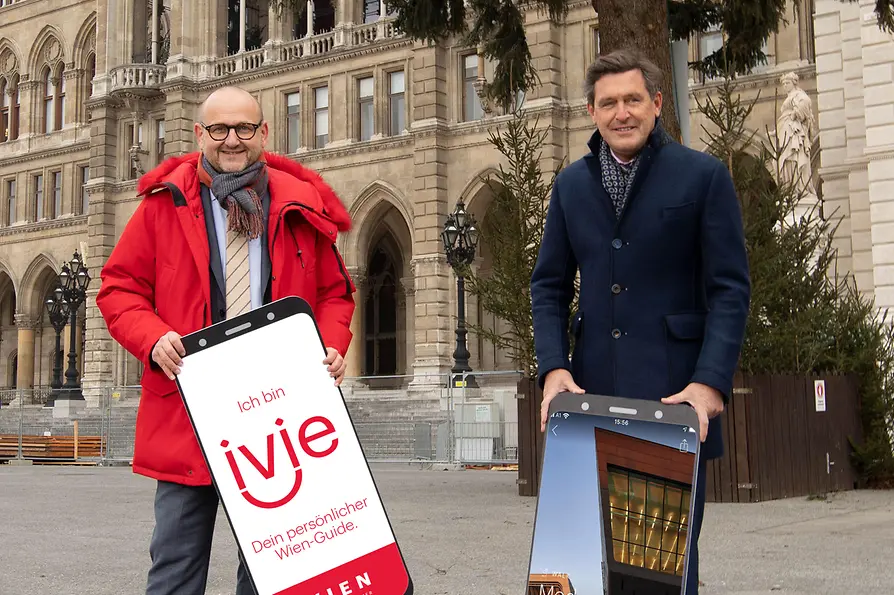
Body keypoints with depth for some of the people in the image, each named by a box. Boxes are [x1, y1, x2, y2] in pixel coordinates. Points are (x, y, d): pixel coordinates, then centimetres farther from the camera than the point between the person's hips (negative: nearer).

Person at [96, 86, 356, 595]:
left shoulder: (301, 207, 8)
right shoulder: (165, 202, 5)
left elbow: (335, 291, 16)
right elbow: (119, 288, 7)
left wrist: (332, 347, -4)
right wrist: (153, 339, -12)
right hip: (189, 407, -1)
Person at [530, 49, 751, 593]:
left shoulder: (704, 176, -1)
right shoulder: (572, 184, 11)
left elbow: (730, 288, -5)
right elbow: (550, 285, 12)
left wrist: (712, 381, -15)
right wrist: (554, 366, -4)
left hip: (676, 388, -3)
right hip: (593, 390, 4)